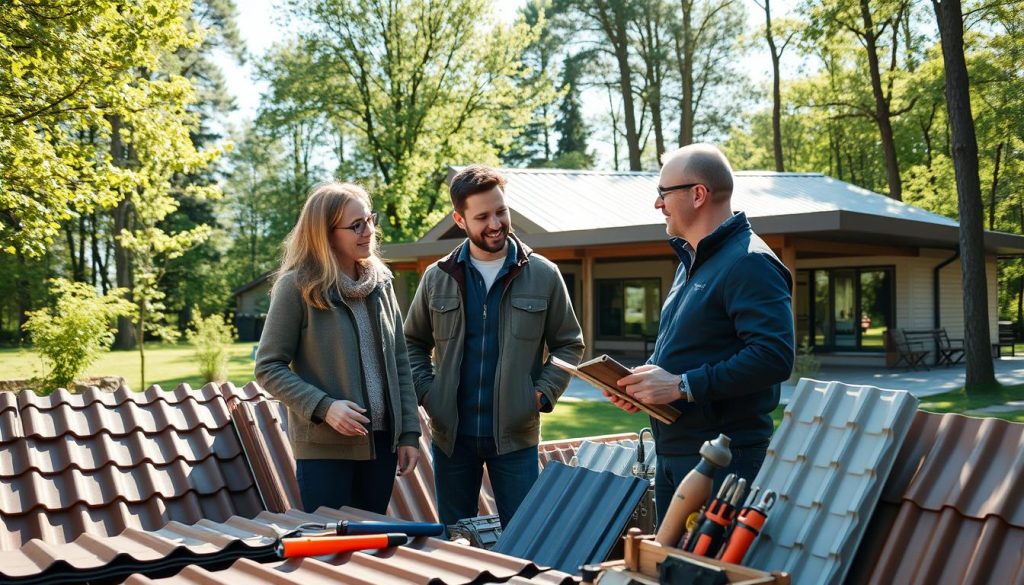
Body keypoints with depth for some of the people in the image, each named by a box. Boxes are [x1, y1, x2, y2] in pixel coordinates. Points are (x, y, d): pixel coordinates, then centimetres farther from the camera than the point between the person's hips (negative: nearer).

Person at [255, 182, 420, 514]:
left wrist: (409, 433, 5)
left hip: (381, 442, 5)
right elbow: (268, 368, -8)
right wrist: (323, 406, -20)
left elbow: (399, 363, 10)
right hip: (324, 447, -5)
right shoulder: (297, 286, -9)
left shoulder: (380, 281, 7)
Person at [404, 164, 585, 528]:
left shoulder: (543, 275, -2)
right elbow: (413, 343, 14)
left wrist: (543, 394, -8)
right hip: (451, 433, 2)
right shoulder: (438, 278, 3)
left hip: (516, 434, -2)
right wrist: (427, 392, -1)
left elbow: (569, 344, 5)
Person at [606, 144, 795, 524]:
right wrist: (643, 381, 7)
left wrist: (682, 386, -24)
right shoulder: (691, 261, 17)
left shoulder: (750, 264, -15)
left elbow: (773, 357, -26)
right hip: (673, 451, 10)